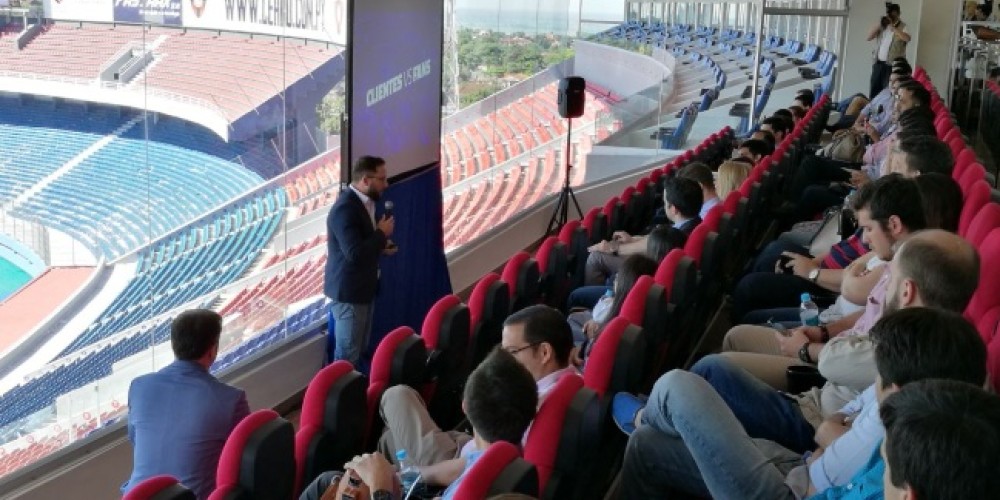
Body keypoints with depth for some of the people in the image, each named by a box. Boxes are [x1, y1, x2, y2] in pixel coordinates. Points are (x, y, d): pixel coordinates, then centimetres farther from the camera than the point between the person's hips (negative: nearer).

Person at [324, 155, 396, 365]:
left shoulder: (363, 202, 8)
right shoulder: (345, 208, -24)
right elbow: (354, 253, -31)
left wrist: (381, 246, 2)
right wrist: (382, 233, -18)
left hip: (362, 289, 10)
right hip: (349, 292, -10)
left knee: (360, 350, 19)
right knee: (347, 355, 1)